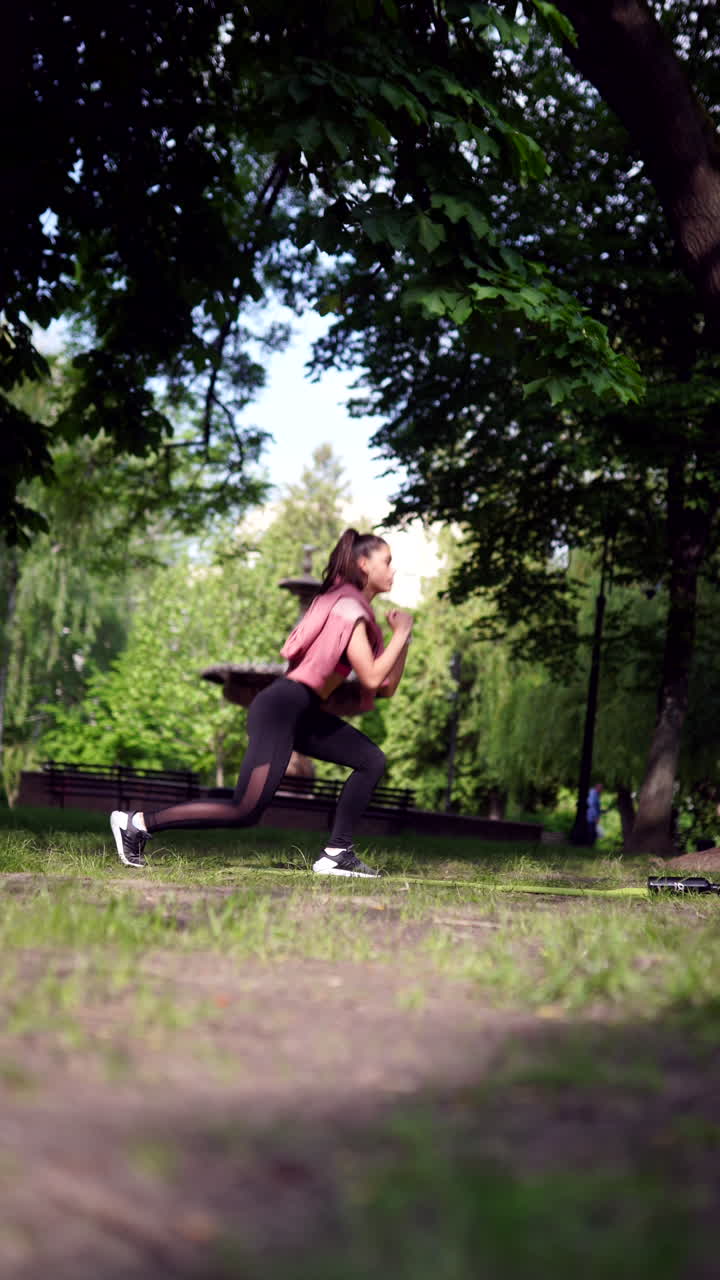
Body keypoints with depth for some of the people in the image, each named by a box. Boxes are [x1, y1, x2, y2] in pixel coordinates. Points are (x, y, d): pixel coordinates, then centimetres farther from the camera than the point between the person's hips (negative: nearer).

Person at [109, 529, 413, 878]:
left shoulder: (357, 609, 19)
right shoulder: (349, 607, -10)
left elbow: (386, 688, 19)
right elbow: (371, 678, -18)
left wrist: (402, 638, 9)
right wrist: (401, 636, -8)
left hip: (303, 714, 10)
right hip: (281, 708, -10)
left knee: (371, 760, 6)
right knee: (246, 811, -15)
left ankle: (336, 853, 3)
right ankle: (137, 823, -11)